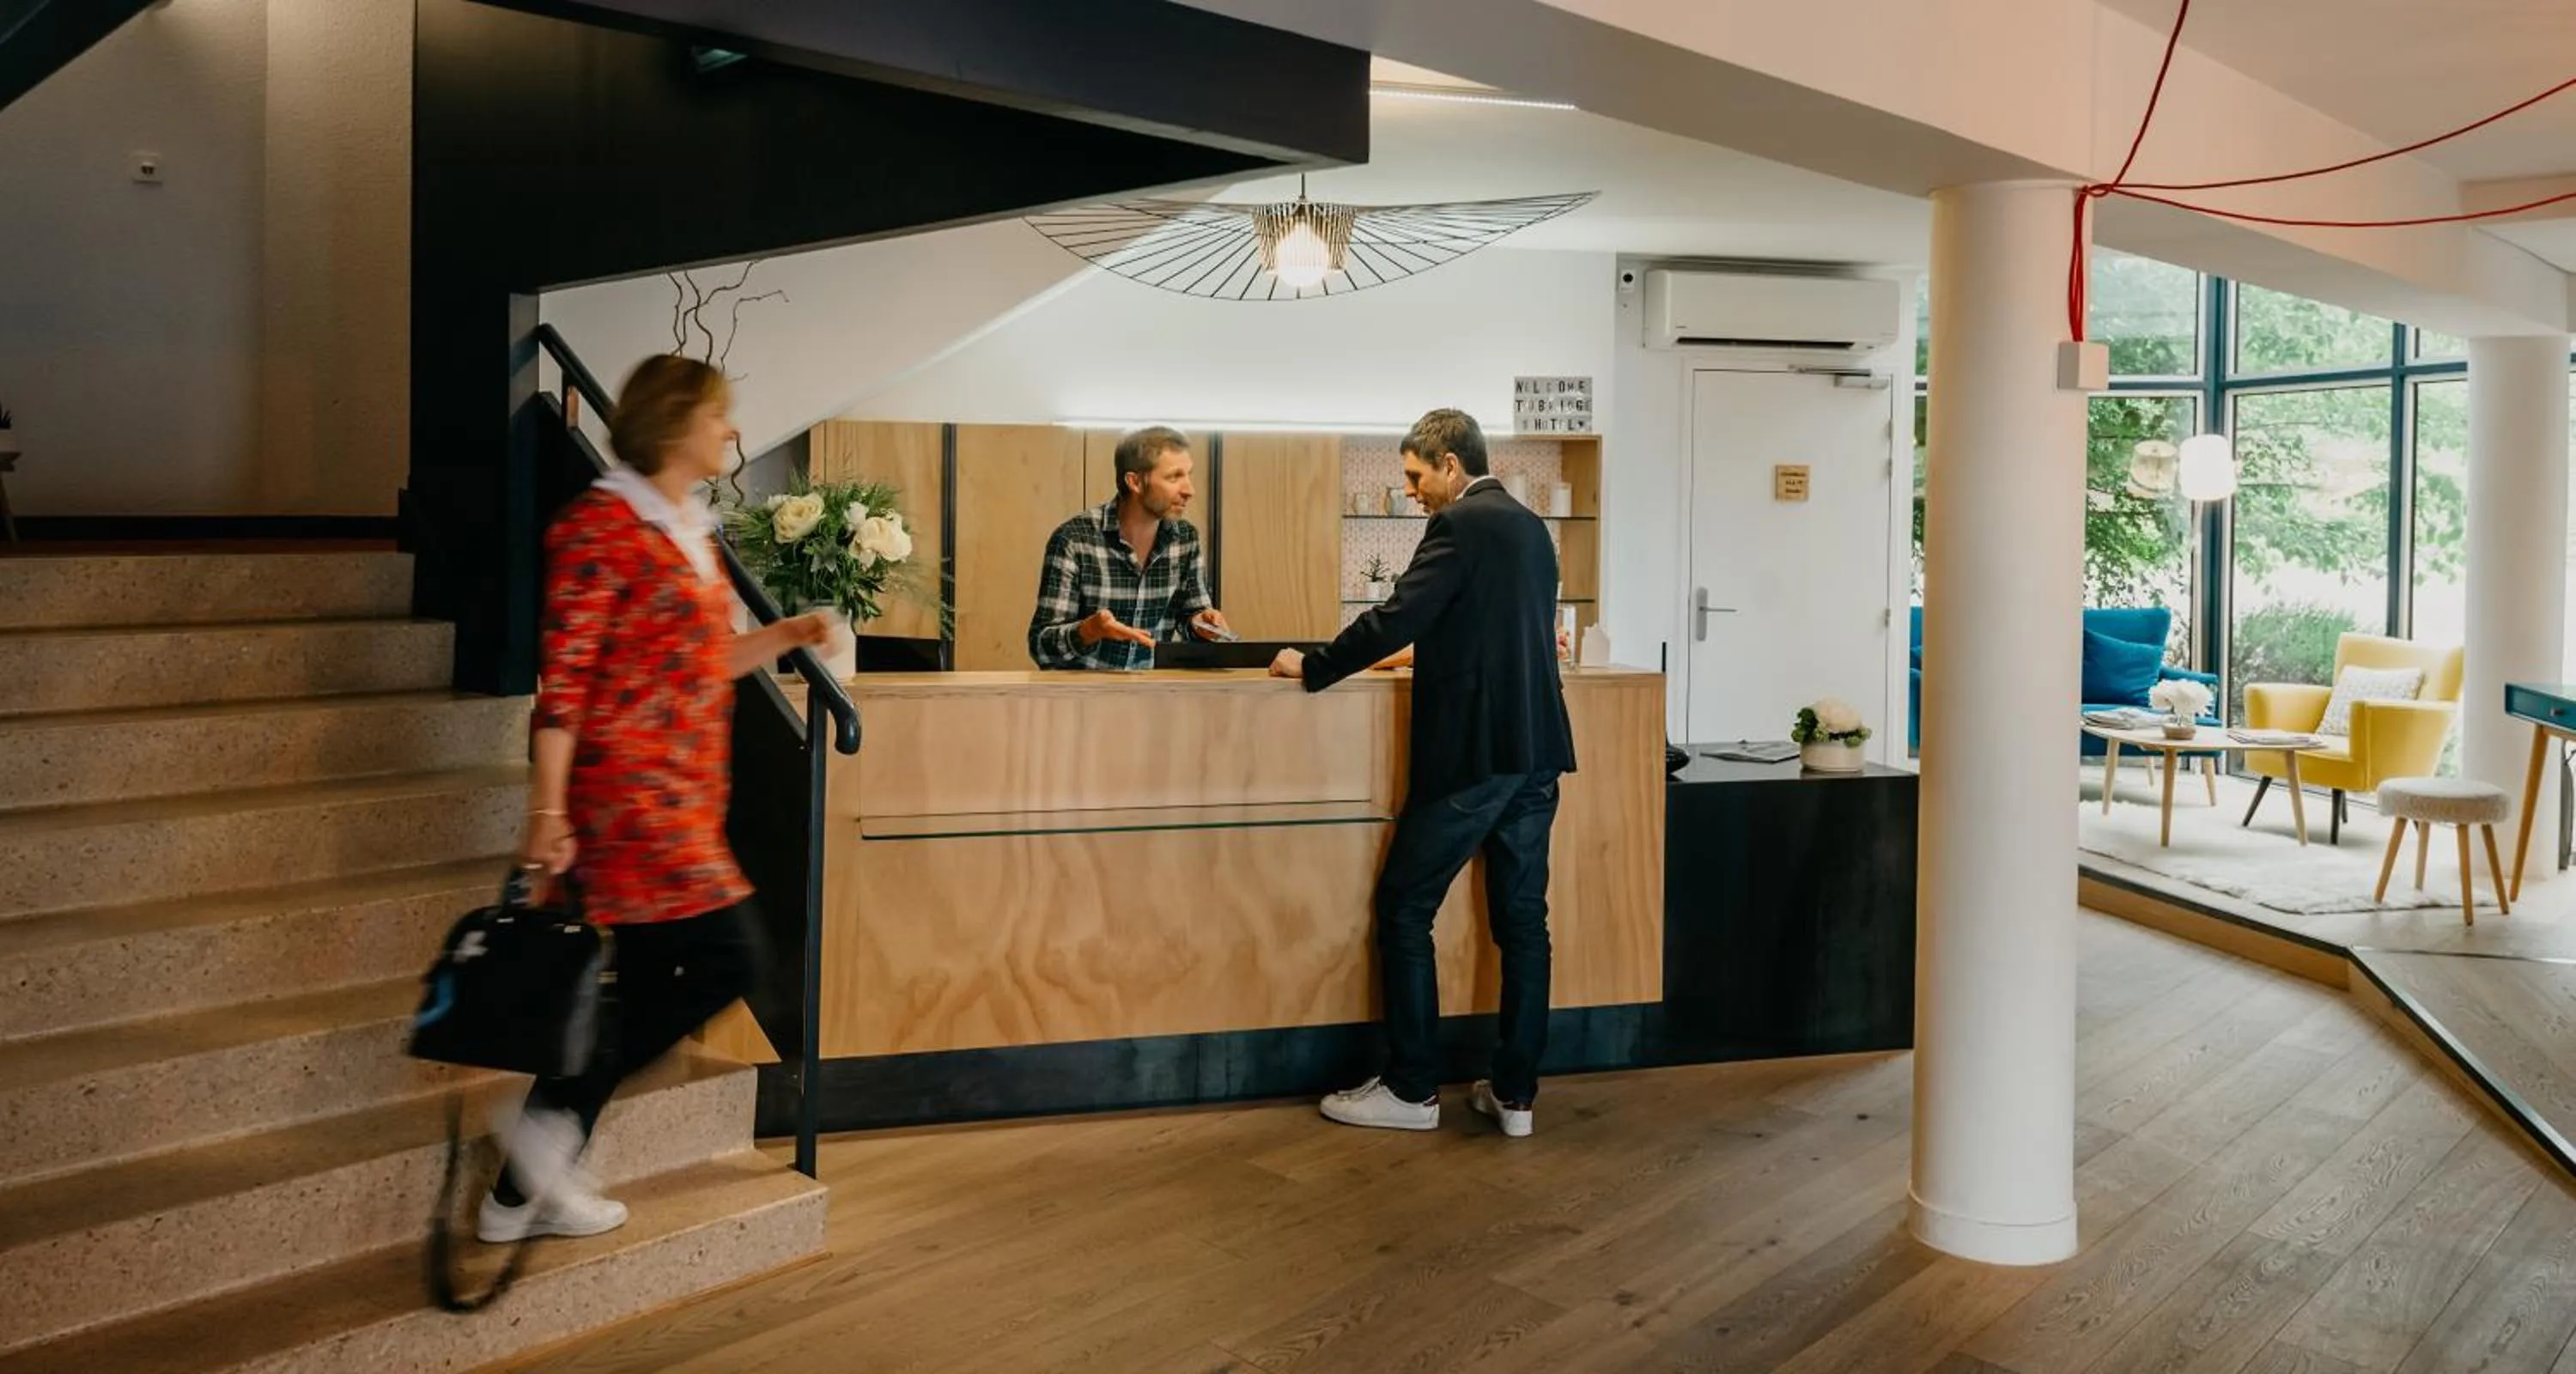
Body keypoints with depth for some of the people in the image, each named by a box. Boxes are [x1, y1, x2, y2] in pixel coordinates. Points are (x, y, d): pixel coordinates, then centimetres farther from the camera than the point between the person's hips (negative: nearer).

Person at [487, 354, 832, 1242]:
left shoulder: (693, 531, 16)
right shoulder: (602, 524, -10)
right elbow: (564, 675, -15)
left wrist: (783, 637, 13)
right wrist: (548, 811, -17)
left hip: (682, 793, 9)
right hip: (624, 784, -9)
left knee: (646, 982, 9)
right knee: (726, 960, -12)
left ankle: (527, 1191, 21)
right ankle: (548, 1116, 1)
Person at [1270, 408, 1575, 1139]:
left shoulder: (1459, 526, -10)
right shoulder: (1530, 528, 16)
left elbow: (1398, 617, -17)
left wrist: (1311, 667, -6)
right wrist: (1427, 656, 34)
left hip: (1472, 750, -9)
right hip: (1534, 749, 9)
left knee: (1403, 910, 2)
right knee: (1522, 917, 10)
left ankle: (1412, 1089, 6)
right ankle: (1515, 1091, 14)